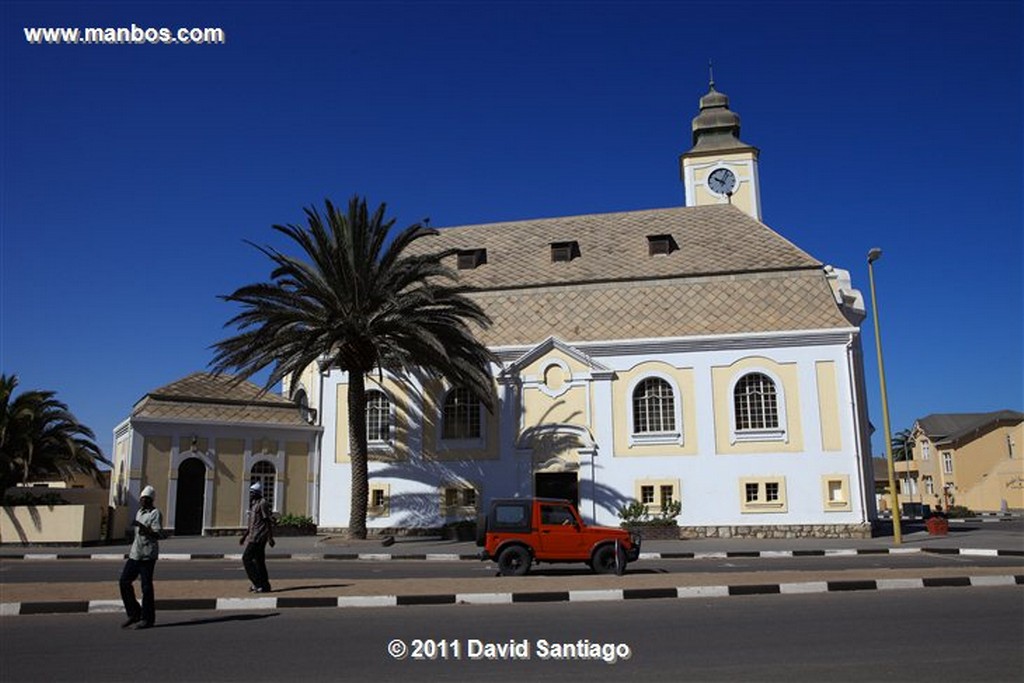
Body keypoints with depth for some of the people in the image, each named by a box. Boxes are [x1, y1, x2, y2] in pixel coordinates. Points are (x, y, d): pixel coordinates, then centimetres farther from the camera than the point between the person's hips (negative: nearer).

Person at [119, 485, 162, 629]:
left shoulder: (155, 514, -7)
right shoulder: (139, 512, 18)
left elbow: (157, 534, -17)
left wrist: (143, 527, -29)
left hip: (147, 555, -8)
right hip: (135, 554, 8)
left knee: (146, 586, -4)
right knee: (124, 581, 5)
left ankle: (147, 619, 4)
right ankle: (134, 613, 17)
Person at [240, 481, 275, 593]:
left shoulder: (262, 504, -12)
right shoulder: (253, 504, 17)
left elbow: (268, 521, -16)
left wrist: (270, 537, -19)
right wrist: (244, 536, 21)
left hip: (258, 537, -9)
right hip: (254, 537, 9)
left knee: (246, 558, -11)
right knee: (259, 560, 10)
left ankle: (258, 583, -10)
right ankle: (264, 585, 13)